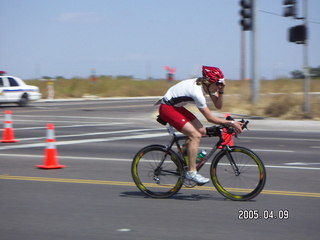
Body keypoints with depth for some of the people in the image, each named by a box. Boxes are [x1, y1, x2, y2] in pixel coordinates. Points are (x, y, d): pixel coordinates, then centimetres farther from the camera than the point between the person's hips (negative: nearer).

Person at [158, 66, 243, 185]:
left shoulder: (208, 86, -4)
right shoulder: (197, 91, -29)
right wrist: (231, 123, -25)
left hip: (177, 107, 10)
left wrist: (221, 90, -13)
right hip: (167, 108, -10)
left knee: (202, 131, 2)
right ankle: (191, 172, -15)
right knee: (195, 135, -19)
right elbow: (210, 118, -25)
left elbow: (218, 105, 1)